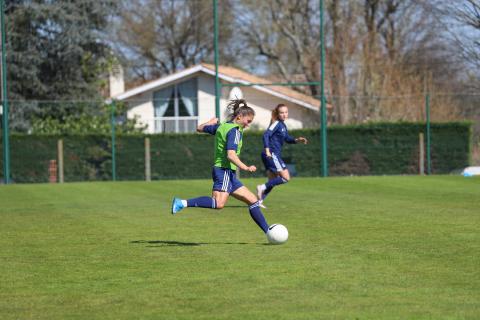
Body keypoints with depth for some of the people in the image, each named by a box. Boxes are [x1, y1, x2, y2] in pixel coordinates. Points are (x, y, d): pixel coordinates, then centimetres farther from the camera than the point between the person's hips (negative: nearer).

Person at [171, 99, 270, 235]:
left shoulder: (221, 126, 15)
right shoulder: (235, 131, -11)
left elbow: (200, 128, 29)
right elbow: (231, 155, -24)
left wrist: (211, 122, 47)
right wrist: (245, 168, -29)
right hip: (225, 171, -11)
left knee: (253, 200, 10)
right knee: (219, 203, -30)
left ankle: (268, 231, 10)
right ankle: (183, 203, -28)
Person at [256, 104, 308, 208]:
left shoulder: (283, 125, 17)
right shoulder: (276, 124, -10)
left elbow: (287, 139, 26)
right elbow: (266, 135, -21)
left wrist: (297, 140, 8)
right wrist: (267, 150, -31)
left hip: (275, 155, 10)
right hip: (271, 154, -10)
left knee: (273, 181, 14)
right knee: (286, 178, -11)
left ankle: (259, 201, 13)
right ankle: (262, 187, -9)